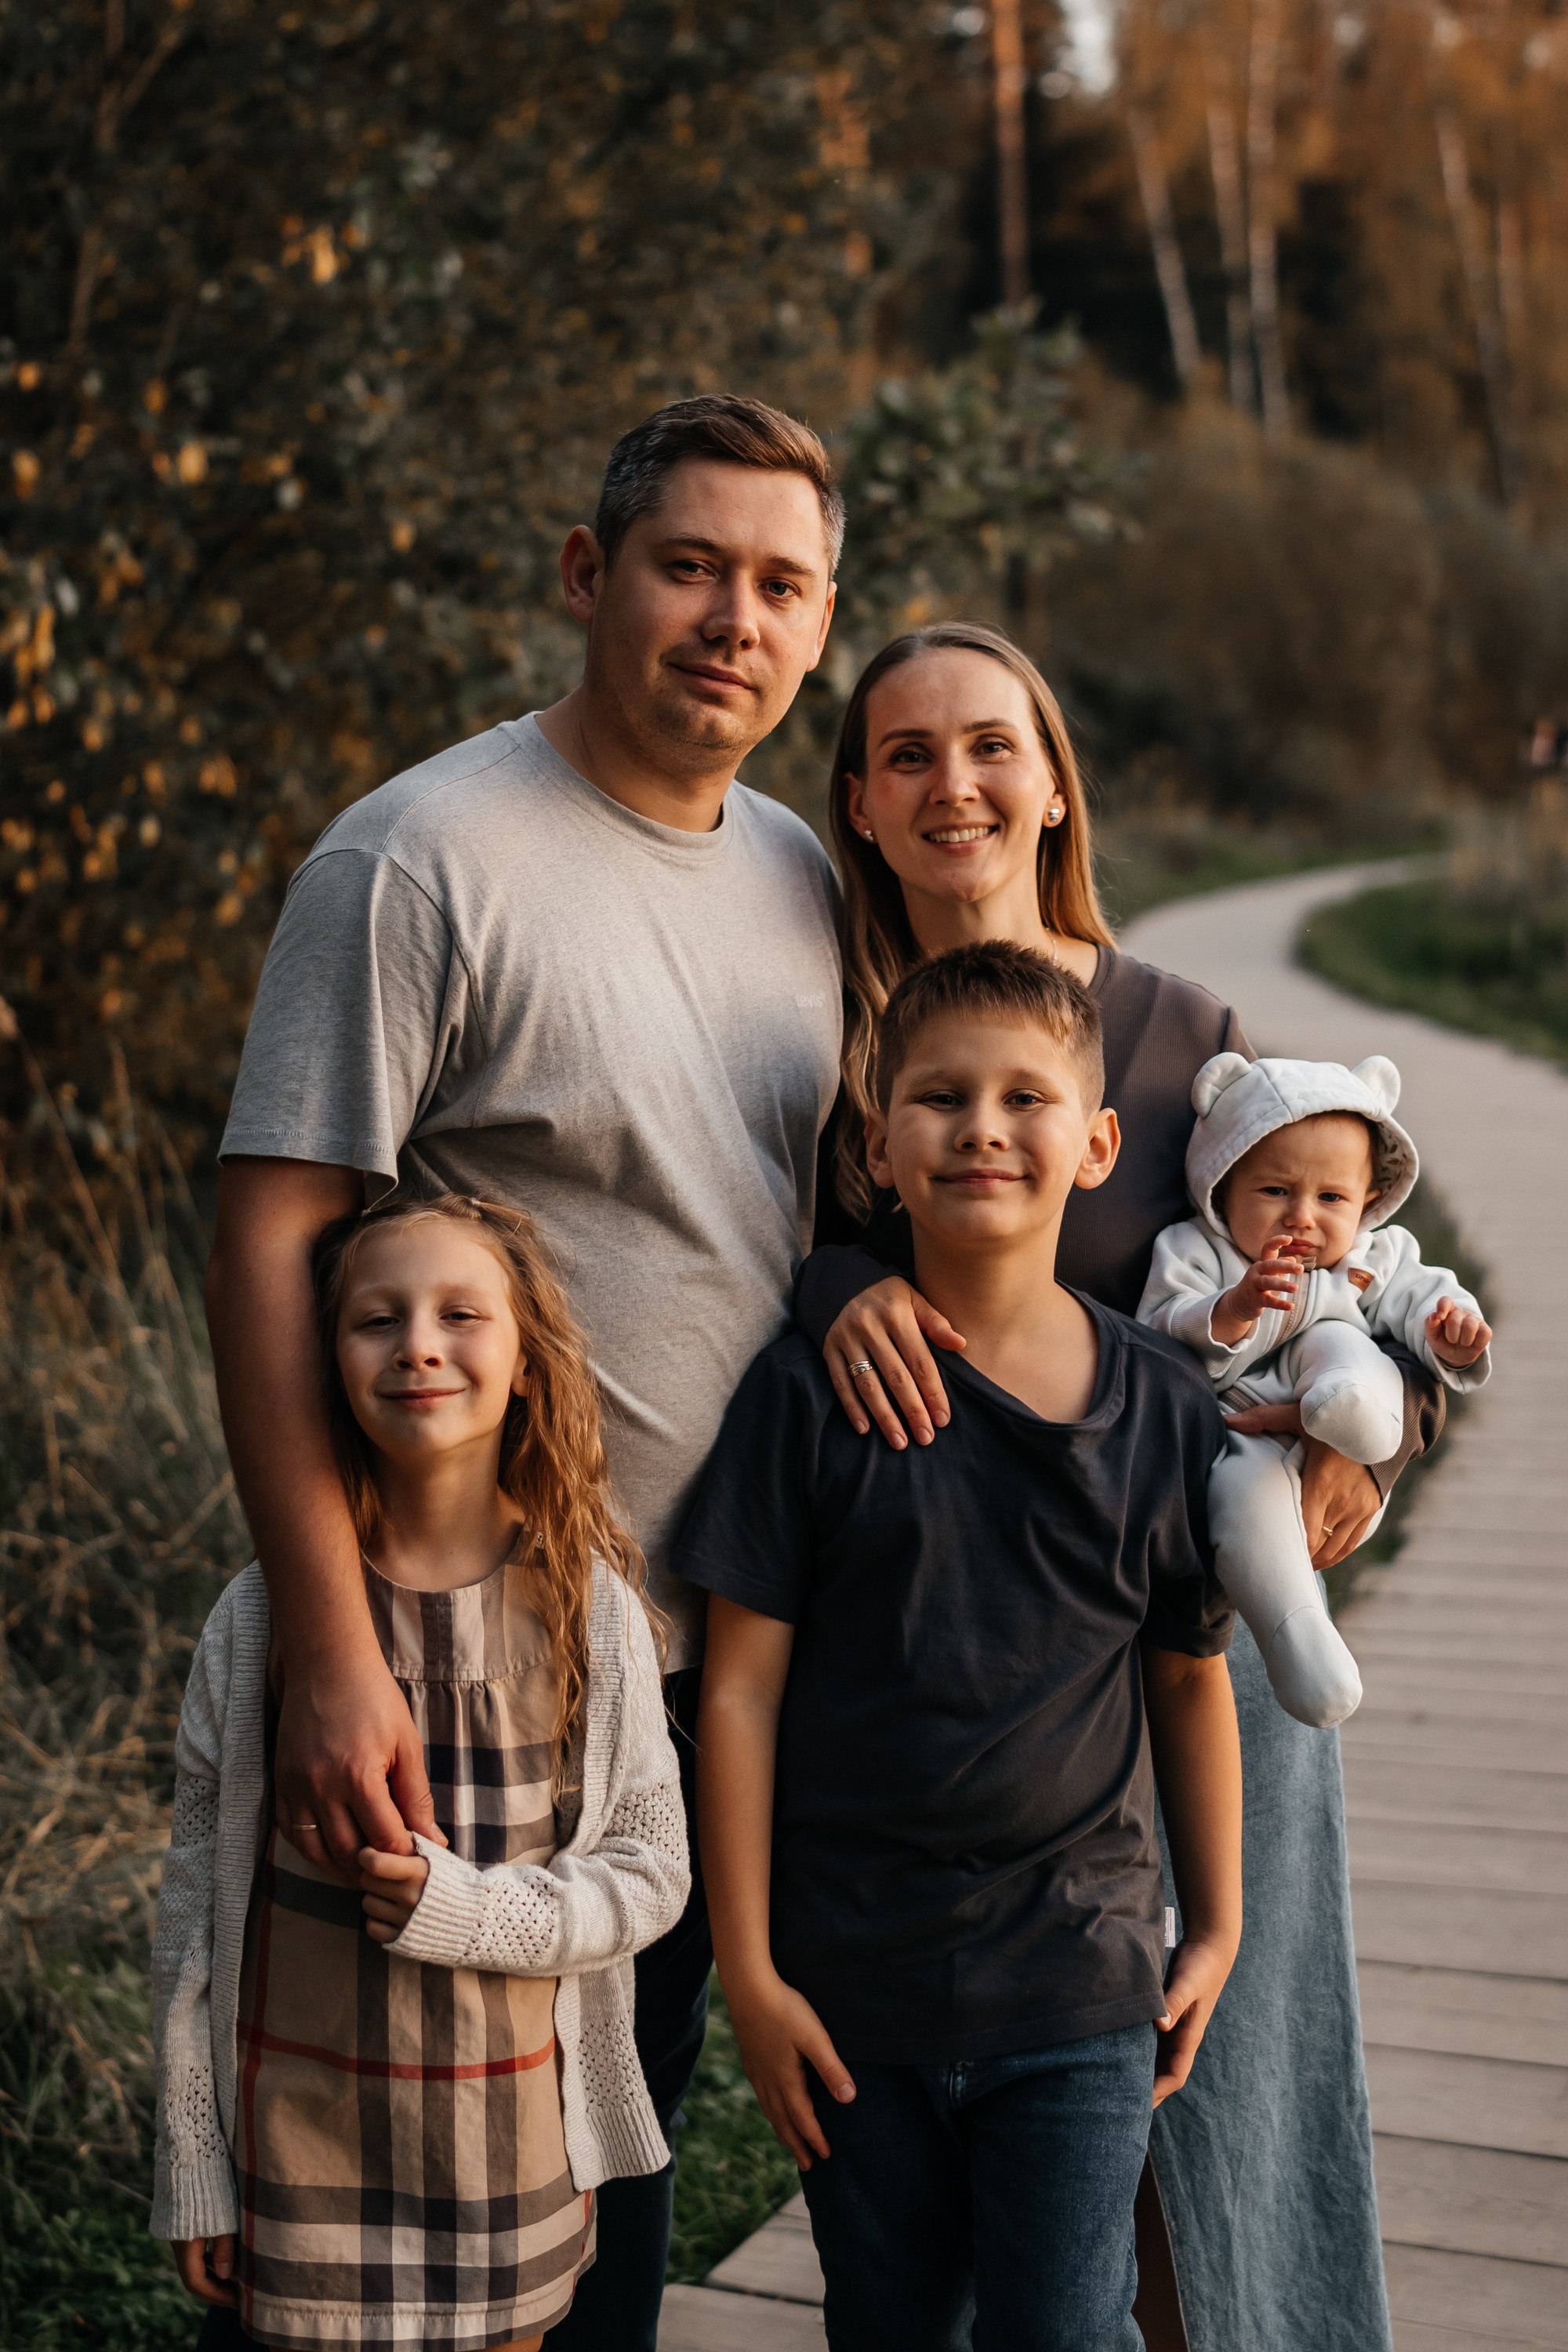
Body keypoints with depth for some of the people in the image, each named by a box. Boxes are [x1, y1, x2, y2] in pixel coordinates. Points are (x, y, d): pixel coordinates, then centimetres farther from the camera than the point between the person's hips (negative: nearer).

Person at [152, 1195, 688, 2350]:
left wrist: (461, 1907, -19)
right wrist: (193, 2166, 1)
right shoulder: (265, 1611, -8)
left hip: (511, 2147, 1)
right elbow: (198, 1902, -1)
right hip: (298, 2136, -1)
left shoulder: (589, 1606, -7)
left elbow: (650, 1866, -3)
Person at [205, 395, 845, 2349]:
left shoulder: (802, 877, 8)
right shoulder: (424, 856, -15)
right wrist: (332, 1656, -24)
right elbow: (267, 1246, -19)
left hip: (716, 1642, 7)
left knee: (628, 2127, 21)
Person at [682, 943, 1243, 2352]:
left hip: (1080, 2000, 1)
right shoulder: (811, 1395, -9)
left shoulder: (1164, 1412, -2)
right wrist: (749, 1972, -6)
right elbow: (741, 1691, -6)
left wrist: (1216, 1929, 14)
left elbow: (1192, 1678, 9)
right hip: (852, 1994, 0)